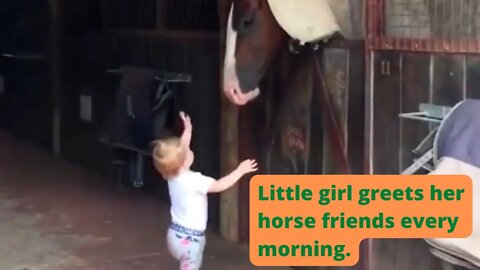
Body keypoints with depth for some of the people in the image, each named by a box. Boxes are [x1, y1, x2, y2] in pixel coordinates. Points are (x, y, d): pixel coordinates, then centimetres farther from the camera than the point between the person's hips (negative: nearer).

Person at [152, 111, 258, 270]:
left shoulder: (173, 175, -1)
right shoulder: (193, 180, -24)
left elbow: (181, 148, 15)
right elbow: (219, 186, -23)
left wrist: (188, 129, 27)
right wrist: (240, 171, -15)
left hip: (177, 233, 9)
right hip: (189, 238, -9)